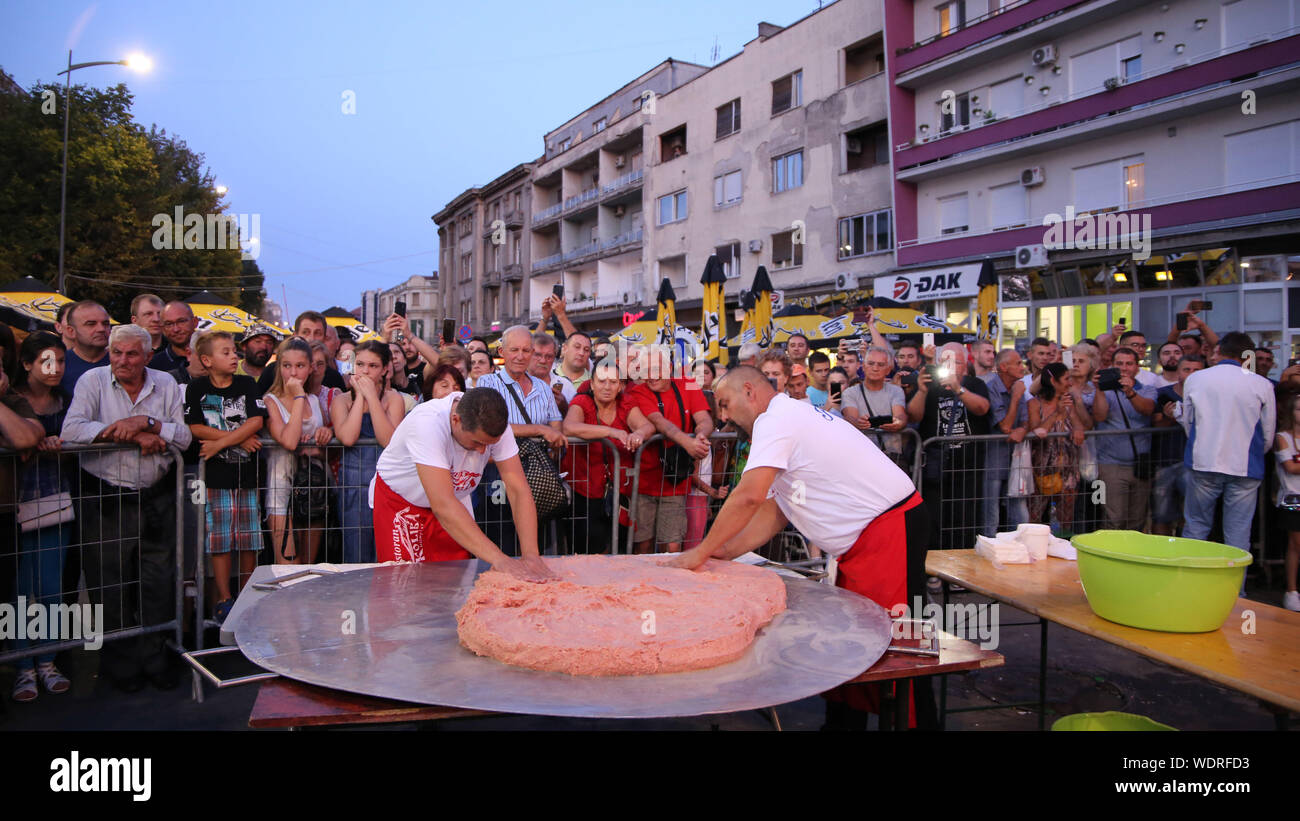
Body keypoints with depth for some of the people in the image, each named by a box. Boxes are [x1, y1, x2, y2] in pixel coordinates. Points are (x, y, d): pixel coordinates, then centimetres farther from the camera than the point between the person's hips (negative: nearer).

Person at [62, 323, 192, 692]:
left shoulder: (166, 384, 3)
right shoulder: (93, 381, -4)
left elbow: (183, 437, -4)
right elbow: (71, 430, -18)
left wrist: (145, 422, -19)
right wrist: (135, 437, -21)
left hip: (157, 498, 2)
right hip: (105, 499, -2)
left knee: (160, 582, 8)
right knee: (111, 584, 7)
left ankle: (154, 655, 25)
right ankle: (119, 661, 25)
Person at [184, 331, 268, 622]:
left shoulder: (247, 384, 7)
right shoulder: (197, 388, 3)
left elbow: (256, 421, -4)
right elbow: (196, 428, -6)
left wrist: (219, 442, -12)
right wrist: (239, 439, -11)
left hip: (247, 470, 2)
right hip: (216, 472, -2)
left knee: (250, 536, 6)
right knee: (220, 538, 0)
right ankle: (224, 599, 10)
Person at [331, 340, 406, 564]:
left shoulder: (393, 398, 5)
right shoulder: (342, 400, 7)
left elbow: (389, 441, -13)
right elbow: (348, 438, -13)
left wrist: (371, 396, -10)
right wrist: (360, 396, -6)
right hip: (353, 483, 1)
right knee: (356, 559, 2)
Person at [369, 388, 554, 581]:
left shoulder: (496, 425, -24)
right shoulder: (427, 423, -38)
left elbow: (519, 490, -24)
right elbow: (442, 505, -44)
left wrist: (531, 554, -37)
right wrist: (498, 558, -49)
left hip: (453, 500, 4)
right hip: (400, 498, -4)